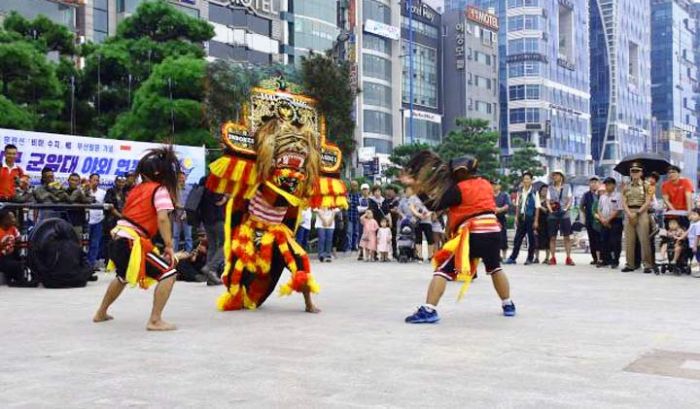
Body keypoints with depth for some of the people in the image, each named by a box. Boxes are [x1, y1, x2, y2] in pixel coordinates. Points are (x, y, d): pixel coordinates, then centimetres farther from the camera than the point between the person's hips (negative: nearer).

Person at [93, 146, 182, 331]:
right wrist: (169, 246, -18)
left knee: (123, 276, 35)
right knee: (169, 273, -9)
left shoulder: (137, 188, 15)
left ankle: (101, 313, 50)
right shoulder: (160, 190, -7)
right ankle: (155, 321, -14)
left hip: (117, 240, 9)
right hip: (131, 243, -9)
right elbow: (162, 219, -18)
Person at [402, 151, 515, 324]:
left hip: (473, 235, -6)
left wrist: (419, 188, 3)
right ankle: (508, 305, 39)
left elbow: (434, 206, -5)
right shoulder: (486, 184, 15)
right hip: (494, 232, 6)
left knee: (443, 269, -5)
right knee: (495, 267, 30)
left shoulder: (459, 189, -4)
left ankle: (428, 311, -15)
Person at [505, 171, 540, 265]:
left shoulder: (534, 193, -6)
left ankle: (530, 258, 12)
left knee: (531, 238, 4)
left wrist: (536, 221, -9)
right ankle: (513, 258, 9)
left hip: (530, 218, -4)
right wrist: (517, 217, 9)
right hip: (521, 217, 4)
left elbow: (537, 207, -6)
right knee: (518, 238, 5)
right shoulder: (520, 192, 8)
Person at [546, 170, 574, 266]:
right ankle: (553, 258, 6)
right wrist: (551, 210, -11)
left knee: (567, 237, -2)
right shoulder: (550, 188, 10)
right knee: (552, 237, 1)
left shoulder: (567, 187, 7)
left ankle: (568, 258, 1)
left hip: (564, 215, -1)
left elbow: (570, 200, 3)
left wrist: (565, 209, -12)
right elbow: (548, 201, 5)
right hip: (553, 215, 1)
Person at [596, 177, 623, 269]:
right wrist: (602, 219, -2)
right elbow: (599, 209, 15)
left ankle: (615, 261, 1)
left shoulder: (617, 196, -5)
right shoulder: (602, 196, 14)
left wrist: (608, 219, -13)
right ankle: (605, 260, 15)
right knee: (604, 241, 7)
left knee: (615, 242, -4)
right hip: (604, 222, 6)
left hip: (615, 221, -6)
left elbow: (618, 210, -12)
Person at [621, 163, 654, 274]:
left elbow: (647, 202, -4)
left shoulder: (645, 185, 4)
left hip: (642, 213, -3)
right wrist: (629, 213, -9)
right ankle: (630, 264, 8)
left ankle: (647, 265, -5)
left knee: (644, 240, -8)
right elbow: (624, 202, 7)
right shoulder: (626, 187, 13)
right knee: (629, 241, 2)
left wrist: (637, 212, -11)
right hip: (629, 214, 3)